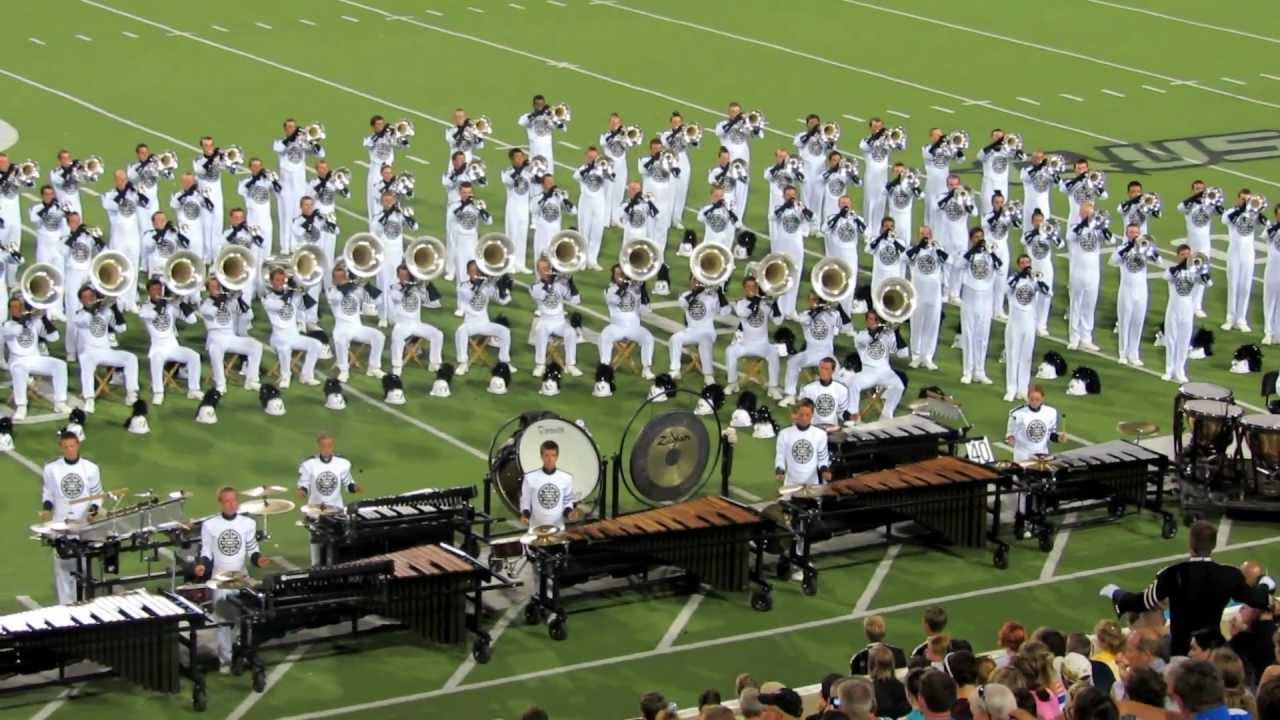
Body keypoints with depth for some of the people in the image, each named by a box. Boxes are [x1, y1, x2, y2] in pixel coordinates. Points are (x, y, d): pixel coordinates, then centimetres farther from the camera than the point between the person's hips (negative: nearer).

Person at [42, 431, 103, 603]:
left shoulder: (91, 469, -3)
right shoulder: (51, 469, -4)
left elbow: (97, 495, 5)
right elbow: (48, 494, 7)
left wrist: (93, 510, -13)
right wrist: (47, 508, -12)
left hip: (84, 525, 0)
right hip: (60, 525, 0)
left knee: (84, 566, 4)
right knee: (62, 565, 1)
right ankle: (65, 605, 8)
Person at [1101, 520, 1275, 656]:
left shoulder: (1174, 574, -17)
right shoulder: (1229, 576, -9)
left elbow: (1143, 602, -8)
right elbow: (1254, 598, 9)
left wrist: (1115, 594, 12)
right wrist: (1267, 586, 34)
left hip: (1180, 648, -2)